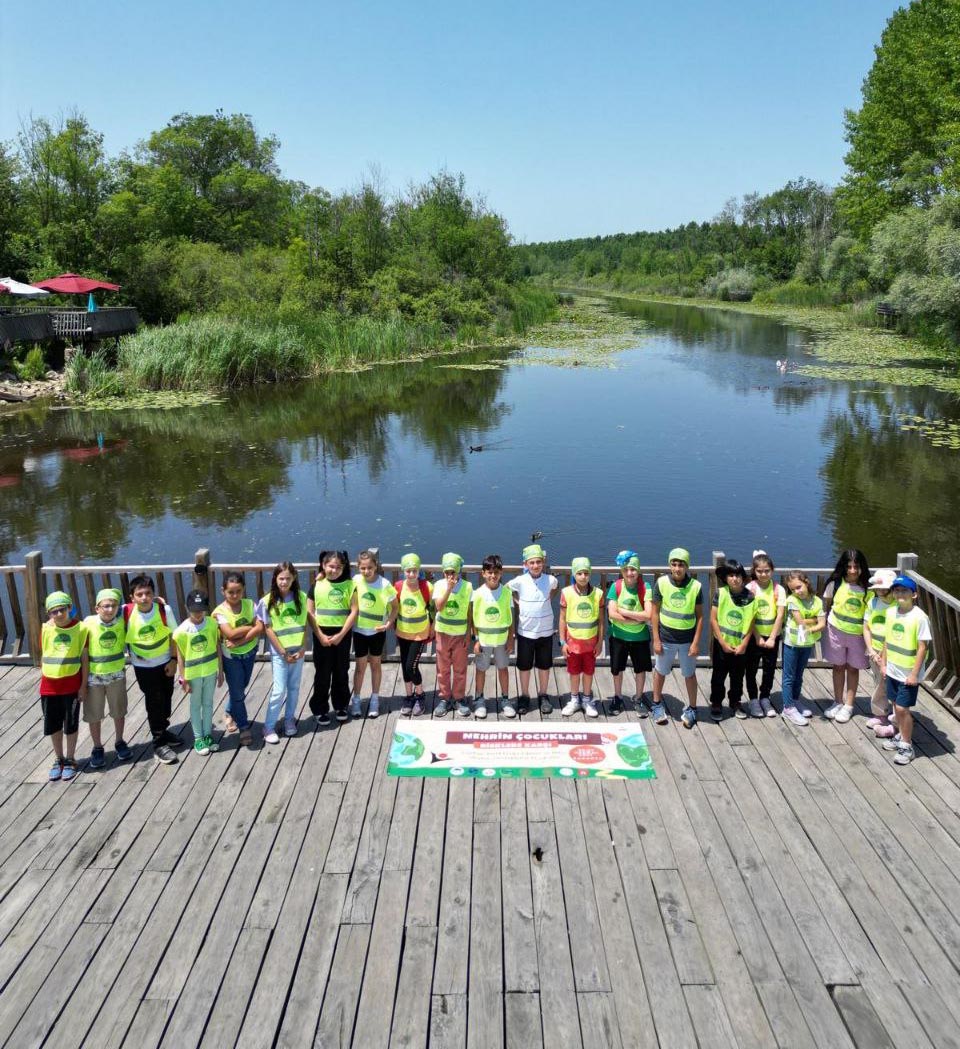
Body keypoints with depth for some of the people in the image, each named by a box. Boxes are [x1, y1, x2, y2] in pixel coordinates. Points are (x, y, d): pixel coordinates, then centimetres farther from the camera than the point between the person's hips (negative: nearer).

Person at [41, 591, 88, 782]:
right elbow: (43, 656, 7)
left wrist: (83, 685, -5)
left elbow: (84, 658, -4)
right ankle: (58, 759, 30)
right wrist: (43, 679, 7)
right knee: (53, 725, 12)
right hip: (49, 686, 2)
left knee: (71, 724, 8)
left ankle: (69, 760, 24)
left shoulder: (80, 628, -9)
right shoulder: (46, 629, -3)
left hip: (72, 685, -2)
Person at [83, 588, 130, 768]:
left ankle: (119, 742, 35)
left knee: (119, 712, 15)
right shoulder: (89, 623, -17)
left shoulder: (122, 622, -12)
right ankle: (97, 748, 28)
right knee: (94, 715, 10)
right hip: (94, 677, -1)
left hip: (117, 675, 1)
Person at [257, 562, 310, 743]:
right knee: (279, 691, -3)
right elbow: (268, 629, -9)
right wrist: (284, 653, -10)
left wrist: (302, 648, -6)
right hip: (279, 653, -3)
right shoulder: (267, 601, -11)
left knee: (294, 688, 13)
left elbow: (304, 624, 2)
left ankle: (289, 720, 30)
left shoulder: (301, 597, -3)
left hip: (298, 651, 3)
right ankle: (269, 727, 10)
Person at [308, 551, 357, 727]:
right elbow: (310, 613, -3)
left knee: (341, 672, 11)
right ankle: (320, 710, 16)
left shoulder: (349, 584, -3)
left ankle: (341, 706, 27)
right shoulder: (317, 585, -4)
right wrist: (320, 635, -10)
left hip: (342, 634, 1)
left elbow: (354, 612, -5)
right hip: (322, 634, -1)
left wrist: (341, 635, -10)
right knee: (322, 673, 4)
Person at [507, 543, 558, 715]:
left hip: (545, 631, 1)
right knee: (524, 666, 11)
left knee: (544, 665, 13)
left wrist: (548, 601, 2)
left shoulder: (550, 580, -9)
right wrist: (518, 602, -4)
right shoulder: (520, 581, -13)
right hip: (525, 631, -1)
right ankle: (524, 697, 27)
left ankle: (543, 696, 30)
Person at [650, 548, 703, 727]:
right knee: (660, 672, 16)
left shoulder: (696, 586, -11)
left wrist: (696, 642, -7)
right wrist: (656, 639, -5)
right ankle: (657, 704, 36)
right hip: (665, 638, 0)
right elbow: (655, 612, -4)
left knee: (690, 674, 12)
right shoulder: (661, 583, -11)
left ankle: (691, 709, 29)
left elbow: (699, 616, -4)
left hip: (687, 639, 0)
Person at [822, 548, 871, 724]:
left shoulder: (867, 588, -11)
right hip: (836, 630, 1)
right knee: (838, 666, 13)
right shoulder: (836, 583, -9)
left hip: (857, 633, -1)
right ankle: (838, 702, 28)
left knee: (852, 668, 11)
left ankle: (848, 706, 23)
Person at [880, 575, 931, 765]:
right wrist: (884, 663, 10)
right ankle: (900, 735, 38)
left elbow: (923, 648, -17)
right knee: (896, 704, 18)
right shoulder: (891, 612, 0)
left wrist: (914, 674, -16)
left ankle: (907, 745, 15)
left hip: (909, 674, -6)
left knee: (902, 708, -1)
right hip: (893, 670, 6)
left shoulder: (919, 617, -19)